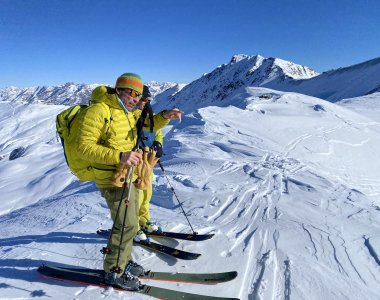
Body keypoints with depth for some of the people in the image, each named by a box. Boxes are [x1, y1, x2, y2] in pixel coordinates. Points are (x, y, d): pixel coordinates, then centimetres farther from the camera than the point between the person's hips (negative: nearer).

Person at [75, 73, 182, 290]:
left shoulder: (129, 112, 9)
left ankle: (124, 261, 39)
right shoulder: (99, 111, -18)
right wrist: (118, 156, -34)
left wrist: (165, 116, -1)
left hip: (130, 176, 9)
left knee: (129, 223, 18)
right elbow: (84, 147, -23)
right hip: (113, 178, -9)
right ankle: (114, 271, 19)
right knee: (127, 225, -4)